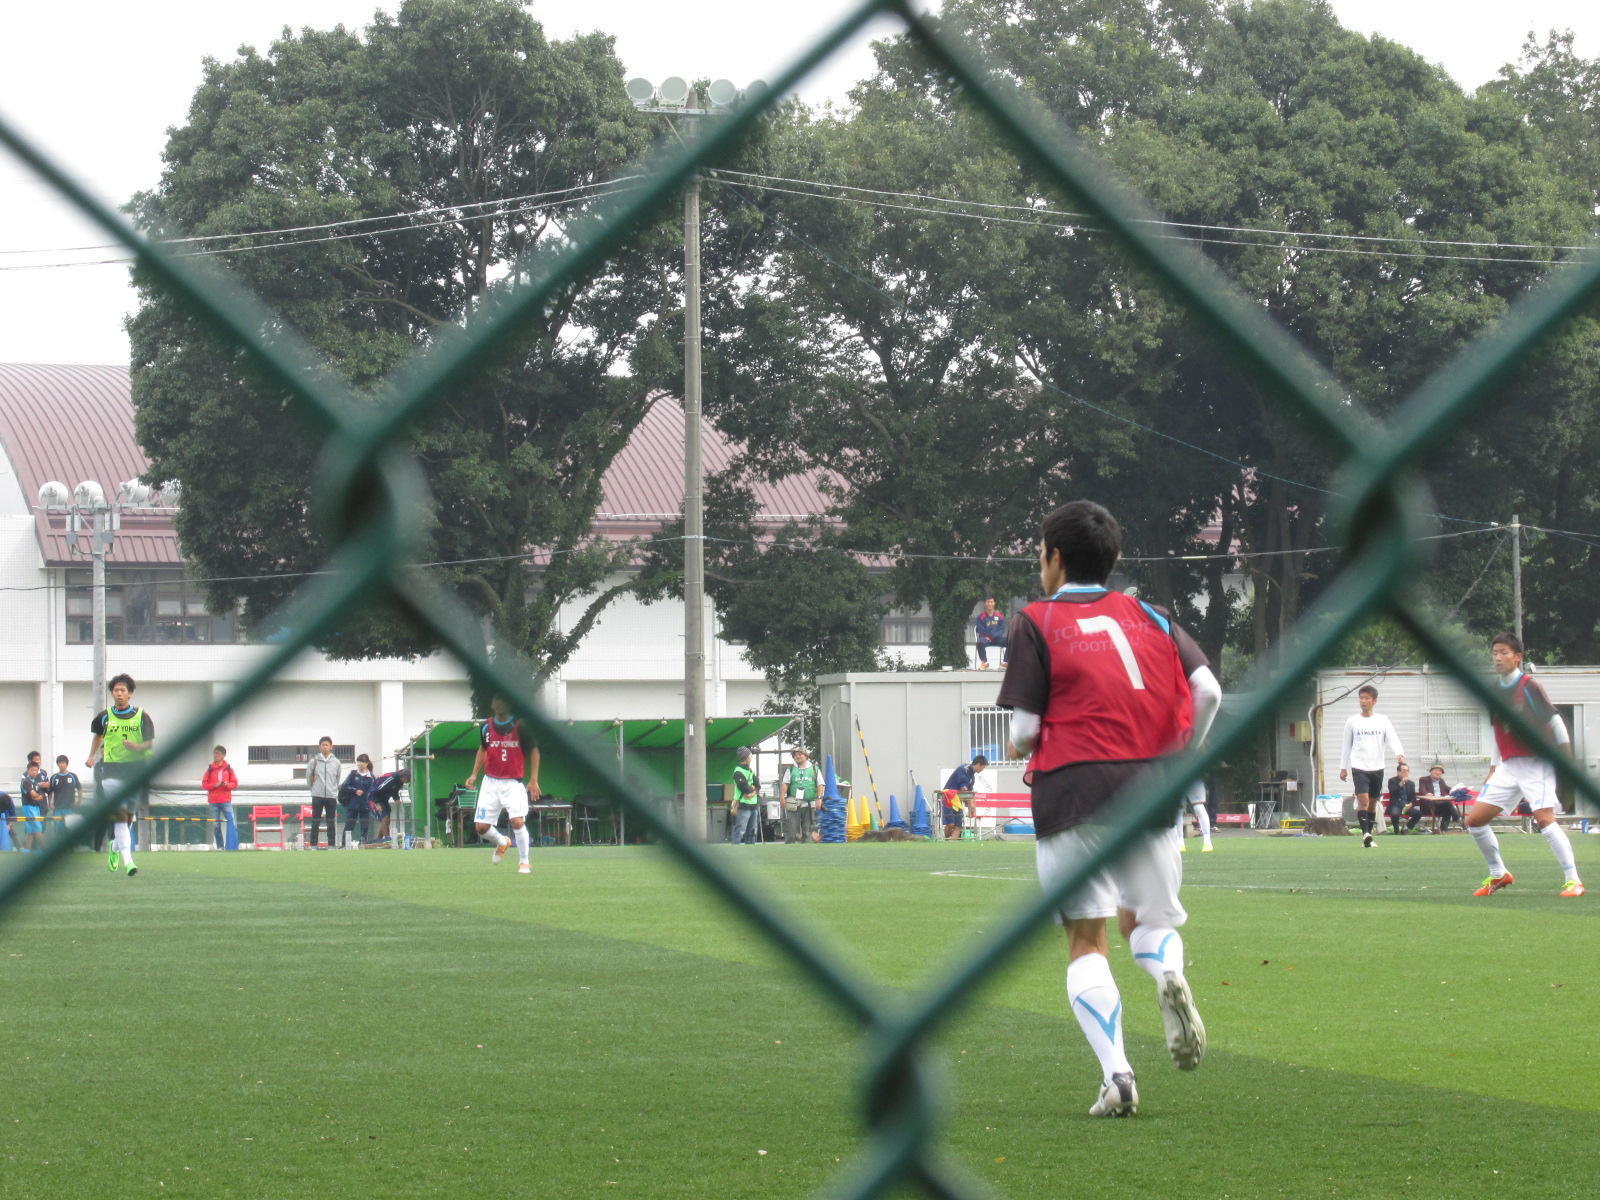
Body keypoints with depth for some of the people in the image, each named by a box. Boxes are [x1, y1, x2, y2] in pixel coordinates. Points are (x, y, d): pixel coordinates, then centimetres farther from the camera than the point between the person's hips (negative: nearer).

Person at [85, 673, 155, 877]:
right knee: (119, 813, -15)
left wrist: (137, 747, -17)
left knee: (129, 815, 7)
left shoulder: (142, 717, 4)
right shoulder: (104, 717, 7)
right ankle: (127, 859, -22)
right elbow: (98, 736, 26)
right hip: (111, 769, -1)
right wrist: (91, 757, 21)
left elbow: (150, 743, 2)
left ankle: (116, 847, 36)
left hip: (135, 768, 1)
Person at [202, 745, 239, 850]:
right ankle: (220, 847, 15)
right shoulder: (210, 769, 4)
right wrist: (214, 785, -14)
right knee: (215, 825, 4)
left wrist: (227, 784, -15)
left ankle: (232, 847, -9)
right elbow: (204, 784, 3)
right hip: (213, 801, 1)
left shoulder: (228, 769, 3)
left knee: (232, 823, -12)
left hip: (226, 801, -1)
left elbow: (235, 783, 5)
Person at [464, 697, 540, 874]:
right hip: (491, 782, 4)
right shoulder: (486, 727, 3)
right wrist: (474, 774, 9)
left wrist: (533, 780, -7)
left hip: (513, 783, -4)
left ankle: (524, 863, -5)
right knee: (481, 827, -1)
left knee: (518, 821, -21)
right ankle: (502, 842, 32)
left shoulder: (520, 726, -8)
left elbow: (534, 751, -1)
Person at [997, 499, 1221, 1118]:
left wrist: (1025, 747, 19)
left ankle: (1116, 1073, -15)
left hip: (1073, 792, -3)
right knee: (1148, 918, 19)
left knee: (1086, 940, 2)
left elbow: (1024, 728, -4)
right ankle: (1168, 973, -17)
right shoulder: (1148, 616, 14)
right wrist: (1179, 759, 16)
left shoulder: (1036, 622, 3)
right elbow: (1207, 691, 2)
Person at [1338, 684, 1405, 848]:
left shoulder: (1383, 721, 6)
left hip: (1377, 767, 2)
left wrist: (1399, 753, -22)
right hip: (1359, 766, -2)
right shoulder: (1352, 722, 5)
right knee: (1363, 799, -18)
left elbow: (1393, 739, -3)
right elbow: (1346, 746, 11)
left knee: (1372, 802, 7)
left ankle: (1368, 837, 15)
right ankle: (1365, 833, -24)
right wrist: (1343, 768, 10)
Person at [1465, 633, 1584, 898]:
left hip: (1536, 763, -7)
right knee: (1474, 820, 0)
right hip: (1508, 767, 7)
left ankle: (1573, 880, -20)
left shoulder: (1528, 686, -9)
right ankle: (1498, 875, 17)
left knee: (1543, 817, -24)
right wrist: (1493, 766, 20)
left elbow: (1555, 721, -7)